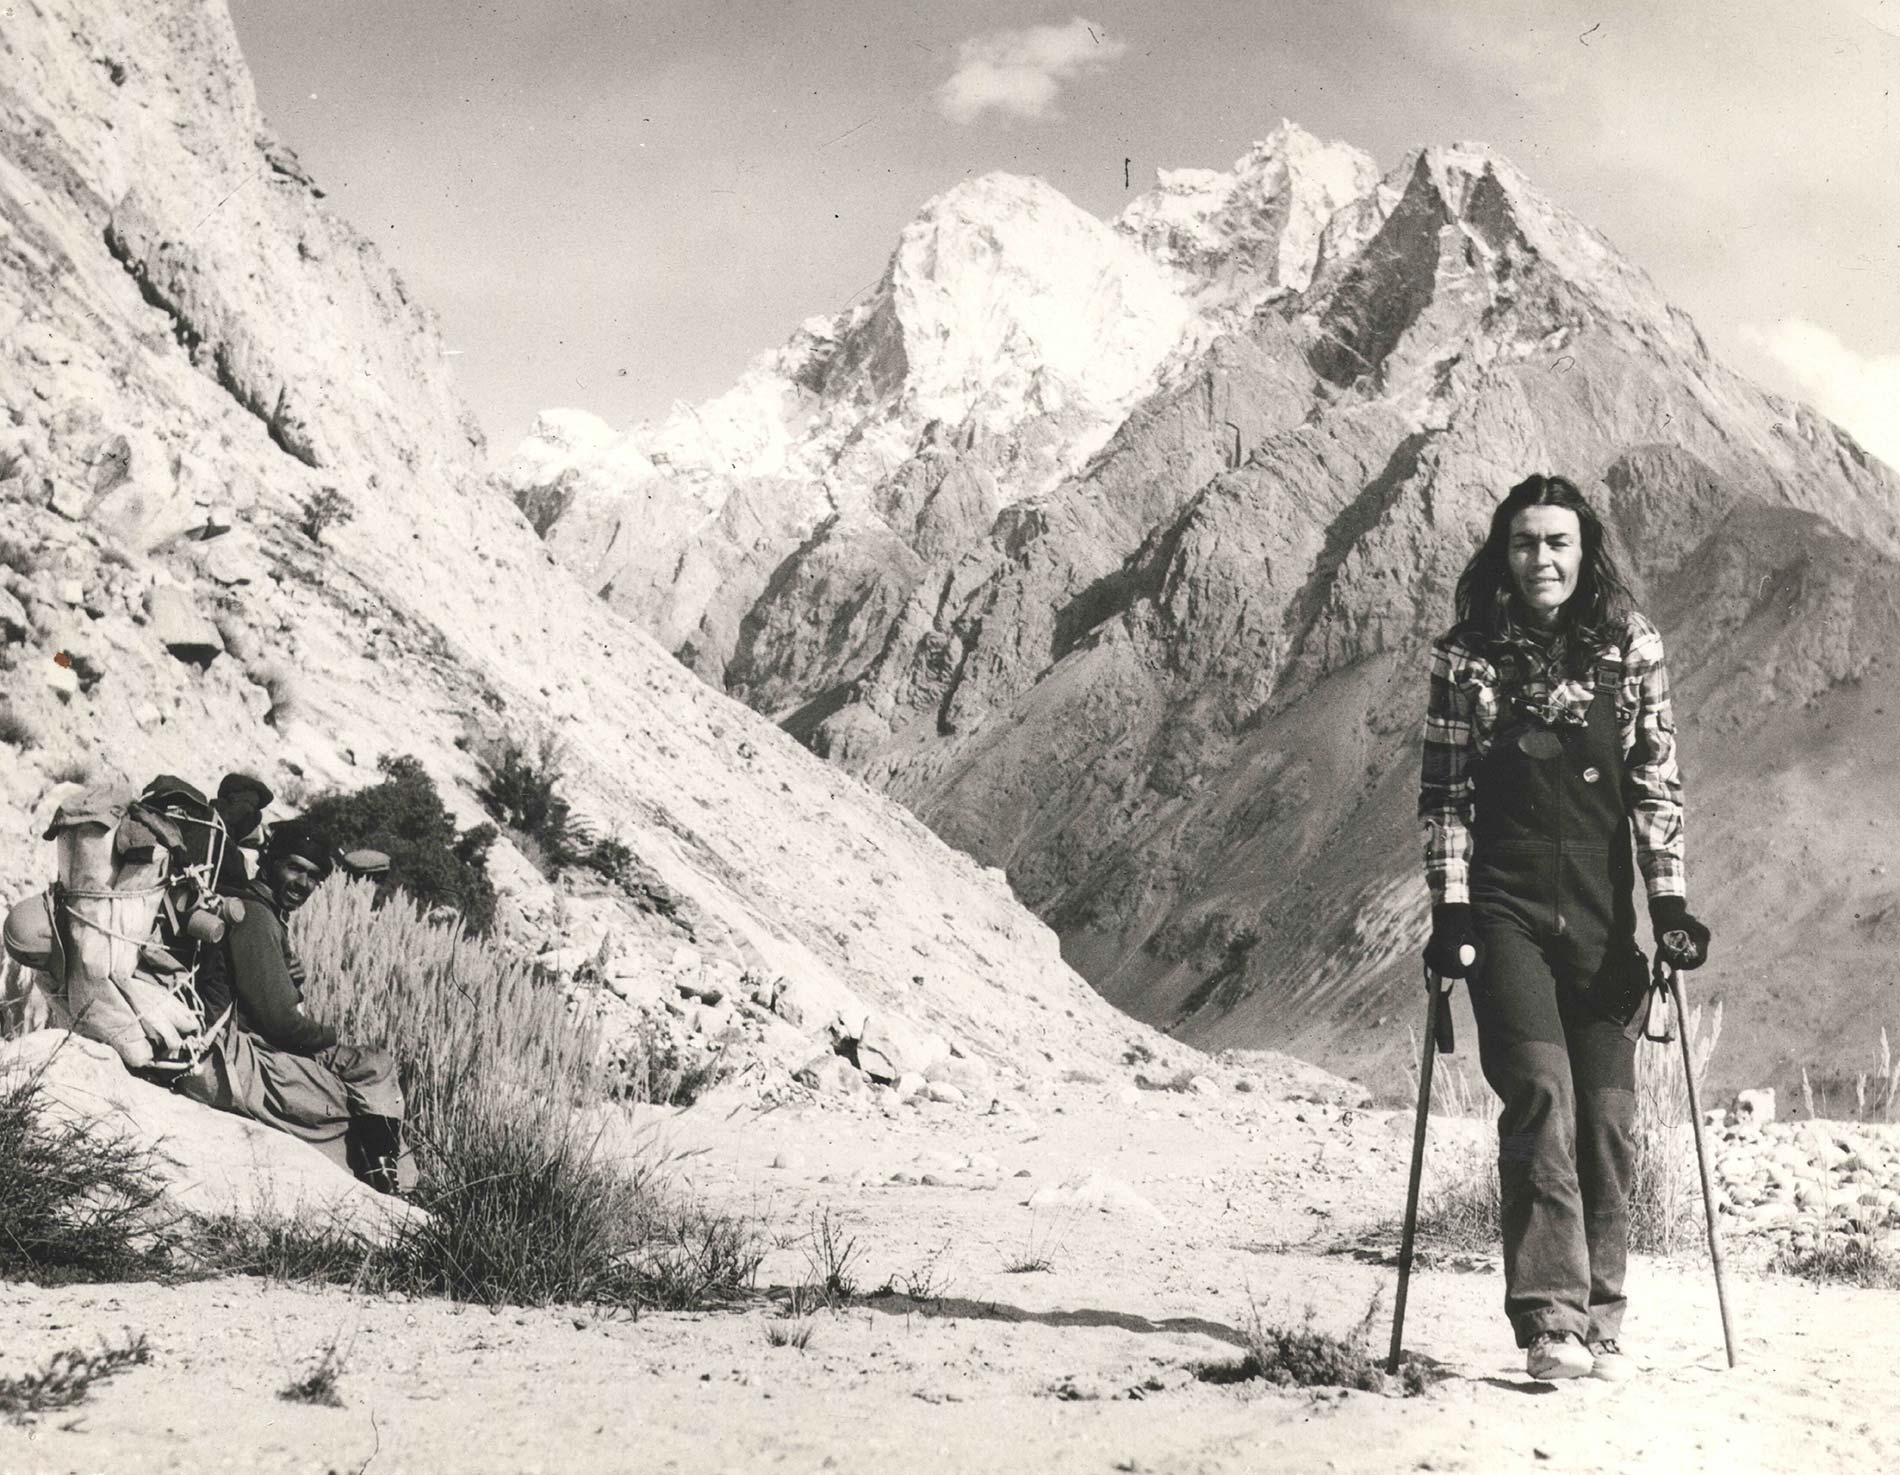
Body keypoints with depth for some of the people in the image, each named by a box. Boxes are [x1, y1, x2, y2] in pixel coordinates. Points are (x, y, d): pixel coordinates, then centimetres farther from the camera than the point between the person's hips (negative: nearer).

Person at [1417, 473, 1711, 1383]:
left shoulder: (1632, 650, 4)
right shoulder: (1465, 658, 2)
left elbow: (1656, 786, 4)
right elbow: (1444, 795, 2)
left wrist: (1670, 906, -3)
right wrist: (1449, 911, -5)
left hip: (1603, 916, 2)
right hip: (1507, 910, -2)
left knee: (1607, 1115, 1)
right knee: (1540, 1092, -16)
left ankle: (1599, 1324, 12)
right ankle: (1550, 1320, -16)